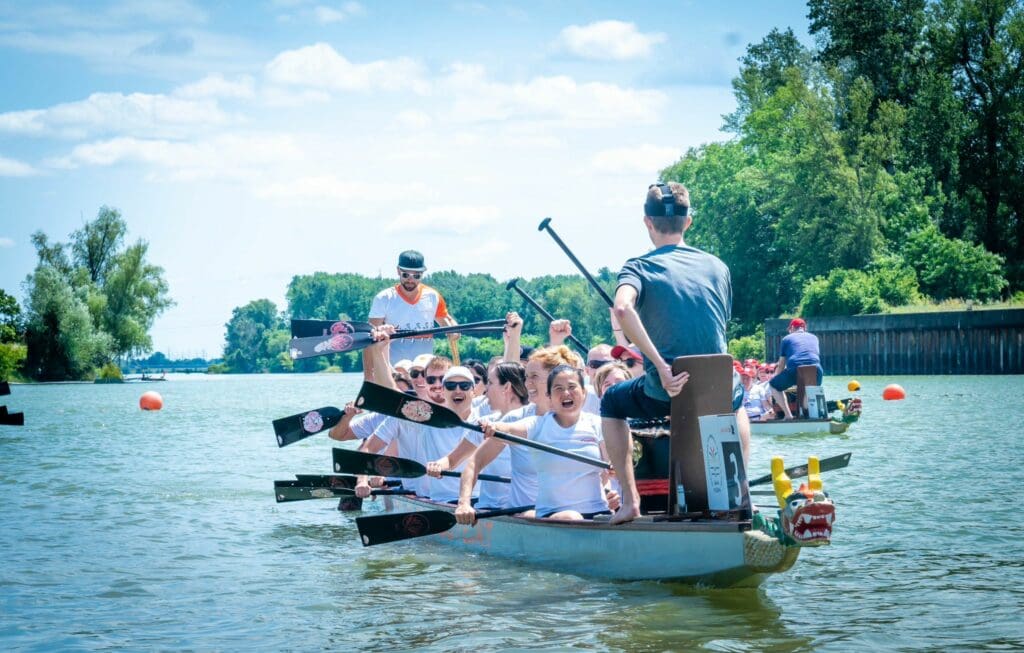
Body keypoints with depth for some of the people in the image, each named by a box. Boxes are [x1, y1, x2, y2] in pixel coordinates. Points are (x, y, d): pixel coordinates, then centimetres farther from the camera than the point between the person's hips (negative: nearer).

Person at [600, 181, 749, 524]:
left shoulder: (639, 267, -4)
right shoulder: (717, 266, 7)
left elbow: (622, 308, -27)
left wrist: (661, 366, -26)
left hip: (664, 393, -3)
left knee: (610, 403, 29)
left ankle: (630, 500, 16)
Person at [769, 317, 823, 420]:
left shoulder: (787, 339, 21)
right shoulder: (814, 337, 30)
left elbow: (781, 365, 23)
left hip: (795, 369, -4)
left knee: (773, 385, 20)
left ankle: (788, 415, 7)